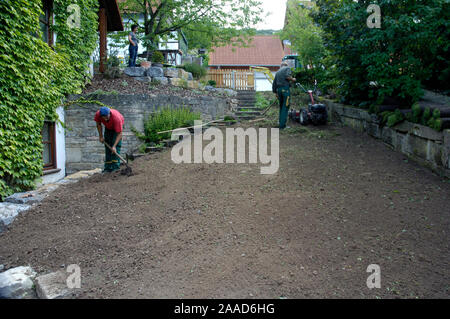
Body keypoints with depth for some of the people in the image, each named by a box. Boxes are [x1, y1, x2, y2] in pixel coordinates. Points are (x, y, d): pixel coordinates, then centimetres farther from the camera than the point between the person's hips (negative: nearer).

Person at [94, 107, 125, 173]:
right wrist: (101, 136, -8)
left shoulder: (116, 118, -42)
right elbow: (98, 124, -7)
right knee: (107, 146, 0)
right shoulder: (98, 114, -31)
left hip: (118, 127, -4)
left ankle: (116, 166, -18)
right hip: (108, 128, 4)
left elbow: (119, 134, -39)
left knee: (116, 145, -19)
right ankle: (108, 167, 3)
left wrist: (114, 146, -46)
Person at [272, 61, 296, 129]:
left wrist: (275, 93, 27)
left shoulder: (278, 72, 23)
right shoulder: (287, 68, 4)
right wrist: (292, 79, 1)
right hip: (285, 88, -7)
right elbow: (287, 76, -17)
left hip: (278, 89, 7)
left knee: (281, 107, 16)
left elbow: (274, 83, 22)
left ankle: (281, 123, 18)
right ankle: (282, 125, -8)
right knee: (285, 107, -5)